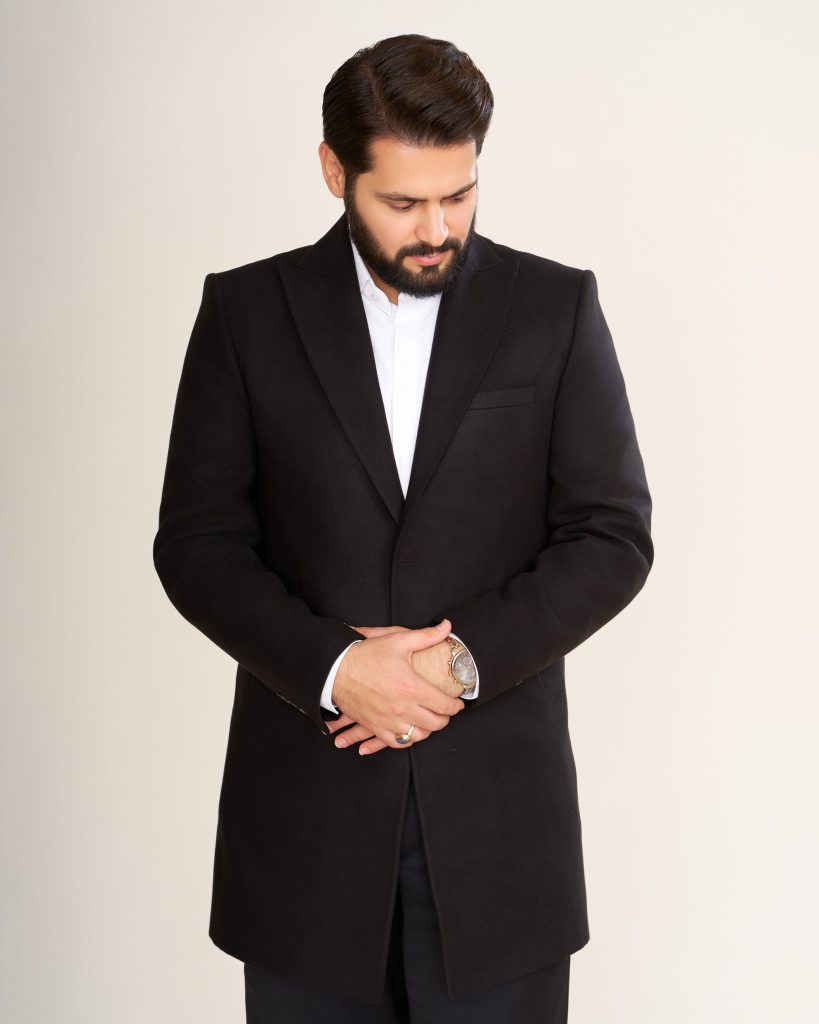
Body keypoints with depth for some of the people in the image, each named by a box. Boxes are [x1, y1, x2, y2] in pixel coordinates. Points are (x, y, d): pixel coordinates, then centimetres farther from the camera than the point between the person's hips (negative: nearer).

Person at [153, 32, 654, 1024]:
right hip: (305, 802, 1)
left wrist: (466, 659, -13)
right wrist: (331, 667, -14)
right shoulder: (246, 311, 2)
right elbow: (196, 541, 0)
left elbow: (613, 536, -1)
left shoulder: (556, 307, 1)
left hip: (498, 797, 0)